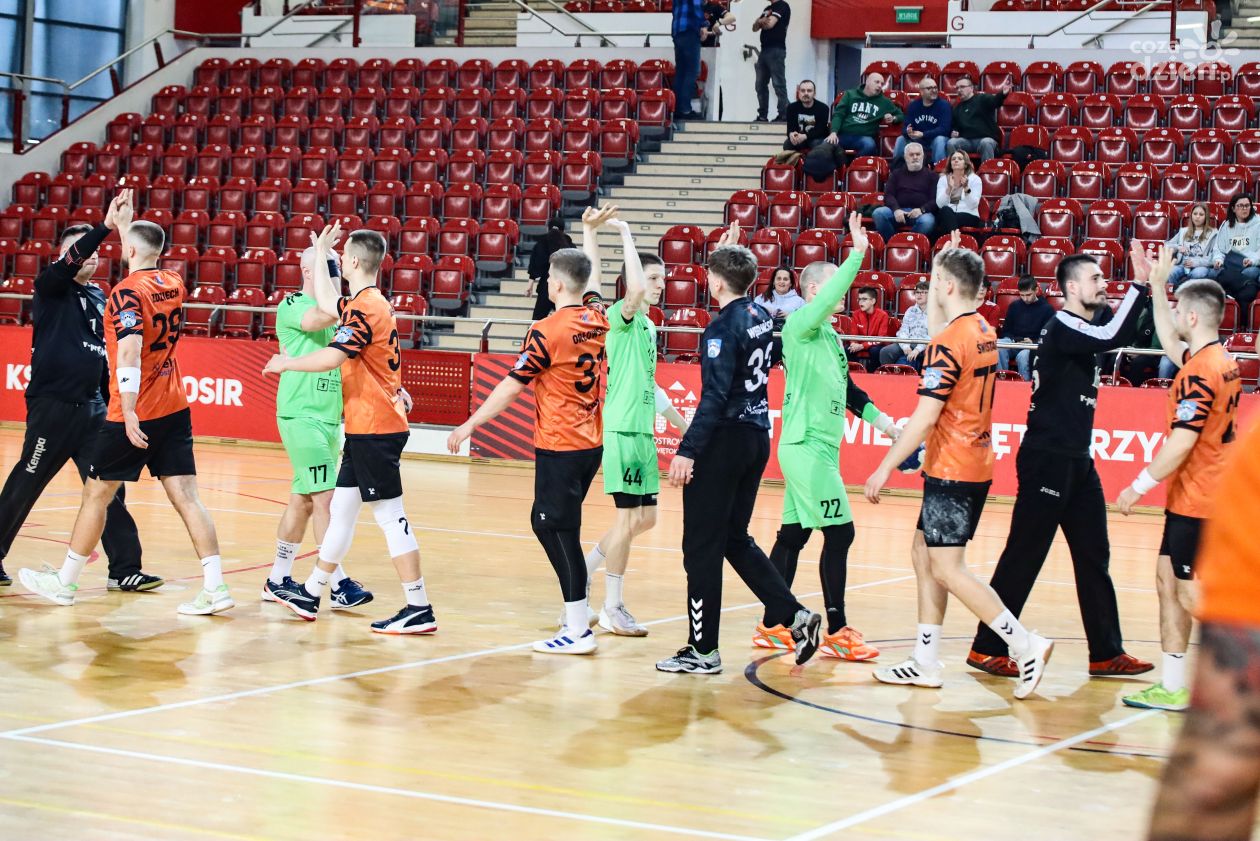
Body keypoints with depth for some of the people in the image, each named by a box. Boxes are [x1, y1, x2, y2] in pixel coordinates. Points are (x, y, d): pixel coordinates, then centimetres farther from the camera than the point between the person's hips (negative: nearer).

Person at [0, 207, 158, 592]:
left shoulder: (99, 297, 14)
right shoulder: (51, 286, -4)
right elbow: (71, 260, -26)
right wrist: (105, 227, -38)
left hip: (92, 408, 6)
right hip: (52, 405, -6)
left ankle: (124, 568, 2)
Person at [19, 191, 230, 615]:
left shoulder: (127, 293, -14)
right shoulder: (173, 284, 6)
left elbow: (130, 350, -26)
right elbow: (148, 264, 31)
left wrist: (129, 411, -30)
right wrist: (125, 224, 36)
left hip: (135, 415, -6)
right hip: (175, 409, 6)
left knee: (96, 494, 9)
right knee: (186, 497, 2)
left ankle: (65, 582, 22)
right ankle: (215, 587, -7)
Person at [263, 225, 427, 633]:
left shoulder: (365, 308, -16)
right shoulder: (369, 303, 14)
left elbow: (331, 357, -26)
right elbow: (327, 305, 33)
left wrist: (287, 363, -9)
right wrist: (320, 252, 38)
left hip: (375, 429, -10)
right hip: (366, 428, 10)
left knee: (389, 515, -8)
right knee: (341, 509, 16)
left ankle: (419, 609, -7)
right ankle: (310, 594, 27)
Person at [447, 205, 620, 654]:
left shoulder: (547, 332, -15)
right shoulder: (597, 318, 4)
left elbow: (510, 388, -12)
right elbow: (591, 278, 27)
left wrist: (469, 425, -3)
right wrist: (590, 231, 40)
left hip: (560, 447, -8)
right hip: (590, 444, 8)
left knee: (559, 531, -5)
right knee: (546, 523, 19)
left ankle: (578, 630, -6)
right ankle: (578, 607, 22)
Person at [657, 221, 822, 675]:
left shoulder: (723, 328, -15)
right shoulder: (760, 316, 9)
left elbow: (715, 396, -21)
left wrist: (687, 450, -22)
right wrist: (728, 251, 36)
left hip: (725, 440, -9)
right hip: (757, 437, 9)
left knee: (702, 546, 0)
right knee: (736, 540, 19)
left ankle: (703, 650, 4)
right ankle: (794, 616, 11)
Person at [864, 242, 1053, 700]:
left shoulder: (949, 343, -19)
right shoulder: (984, 332, 8)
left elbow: (924, 419, -21)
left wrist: (884, 469, -16)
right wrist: (941, 267, 26)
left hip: (952, 471, -10)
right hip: (975, 466, 10)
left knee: (948, 569, -7)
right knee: (925, 557, 15)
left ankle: (1025, 644, -9)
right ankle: (925, 662, 18)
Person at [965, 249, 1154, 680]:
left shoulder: (1082, 329, 14)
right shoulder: (1062, 327, -14)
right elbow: (1112, 338, -28)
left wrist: (1148, 288, 9)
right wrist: (1140, 285, -24)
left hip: (1076, 463, 10)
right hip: (1047, 461, -10)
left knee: (1094, 558, 10)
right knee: (1023, 558, -4)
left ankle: (1107, 653, 15)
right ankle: (987, 649, 4)